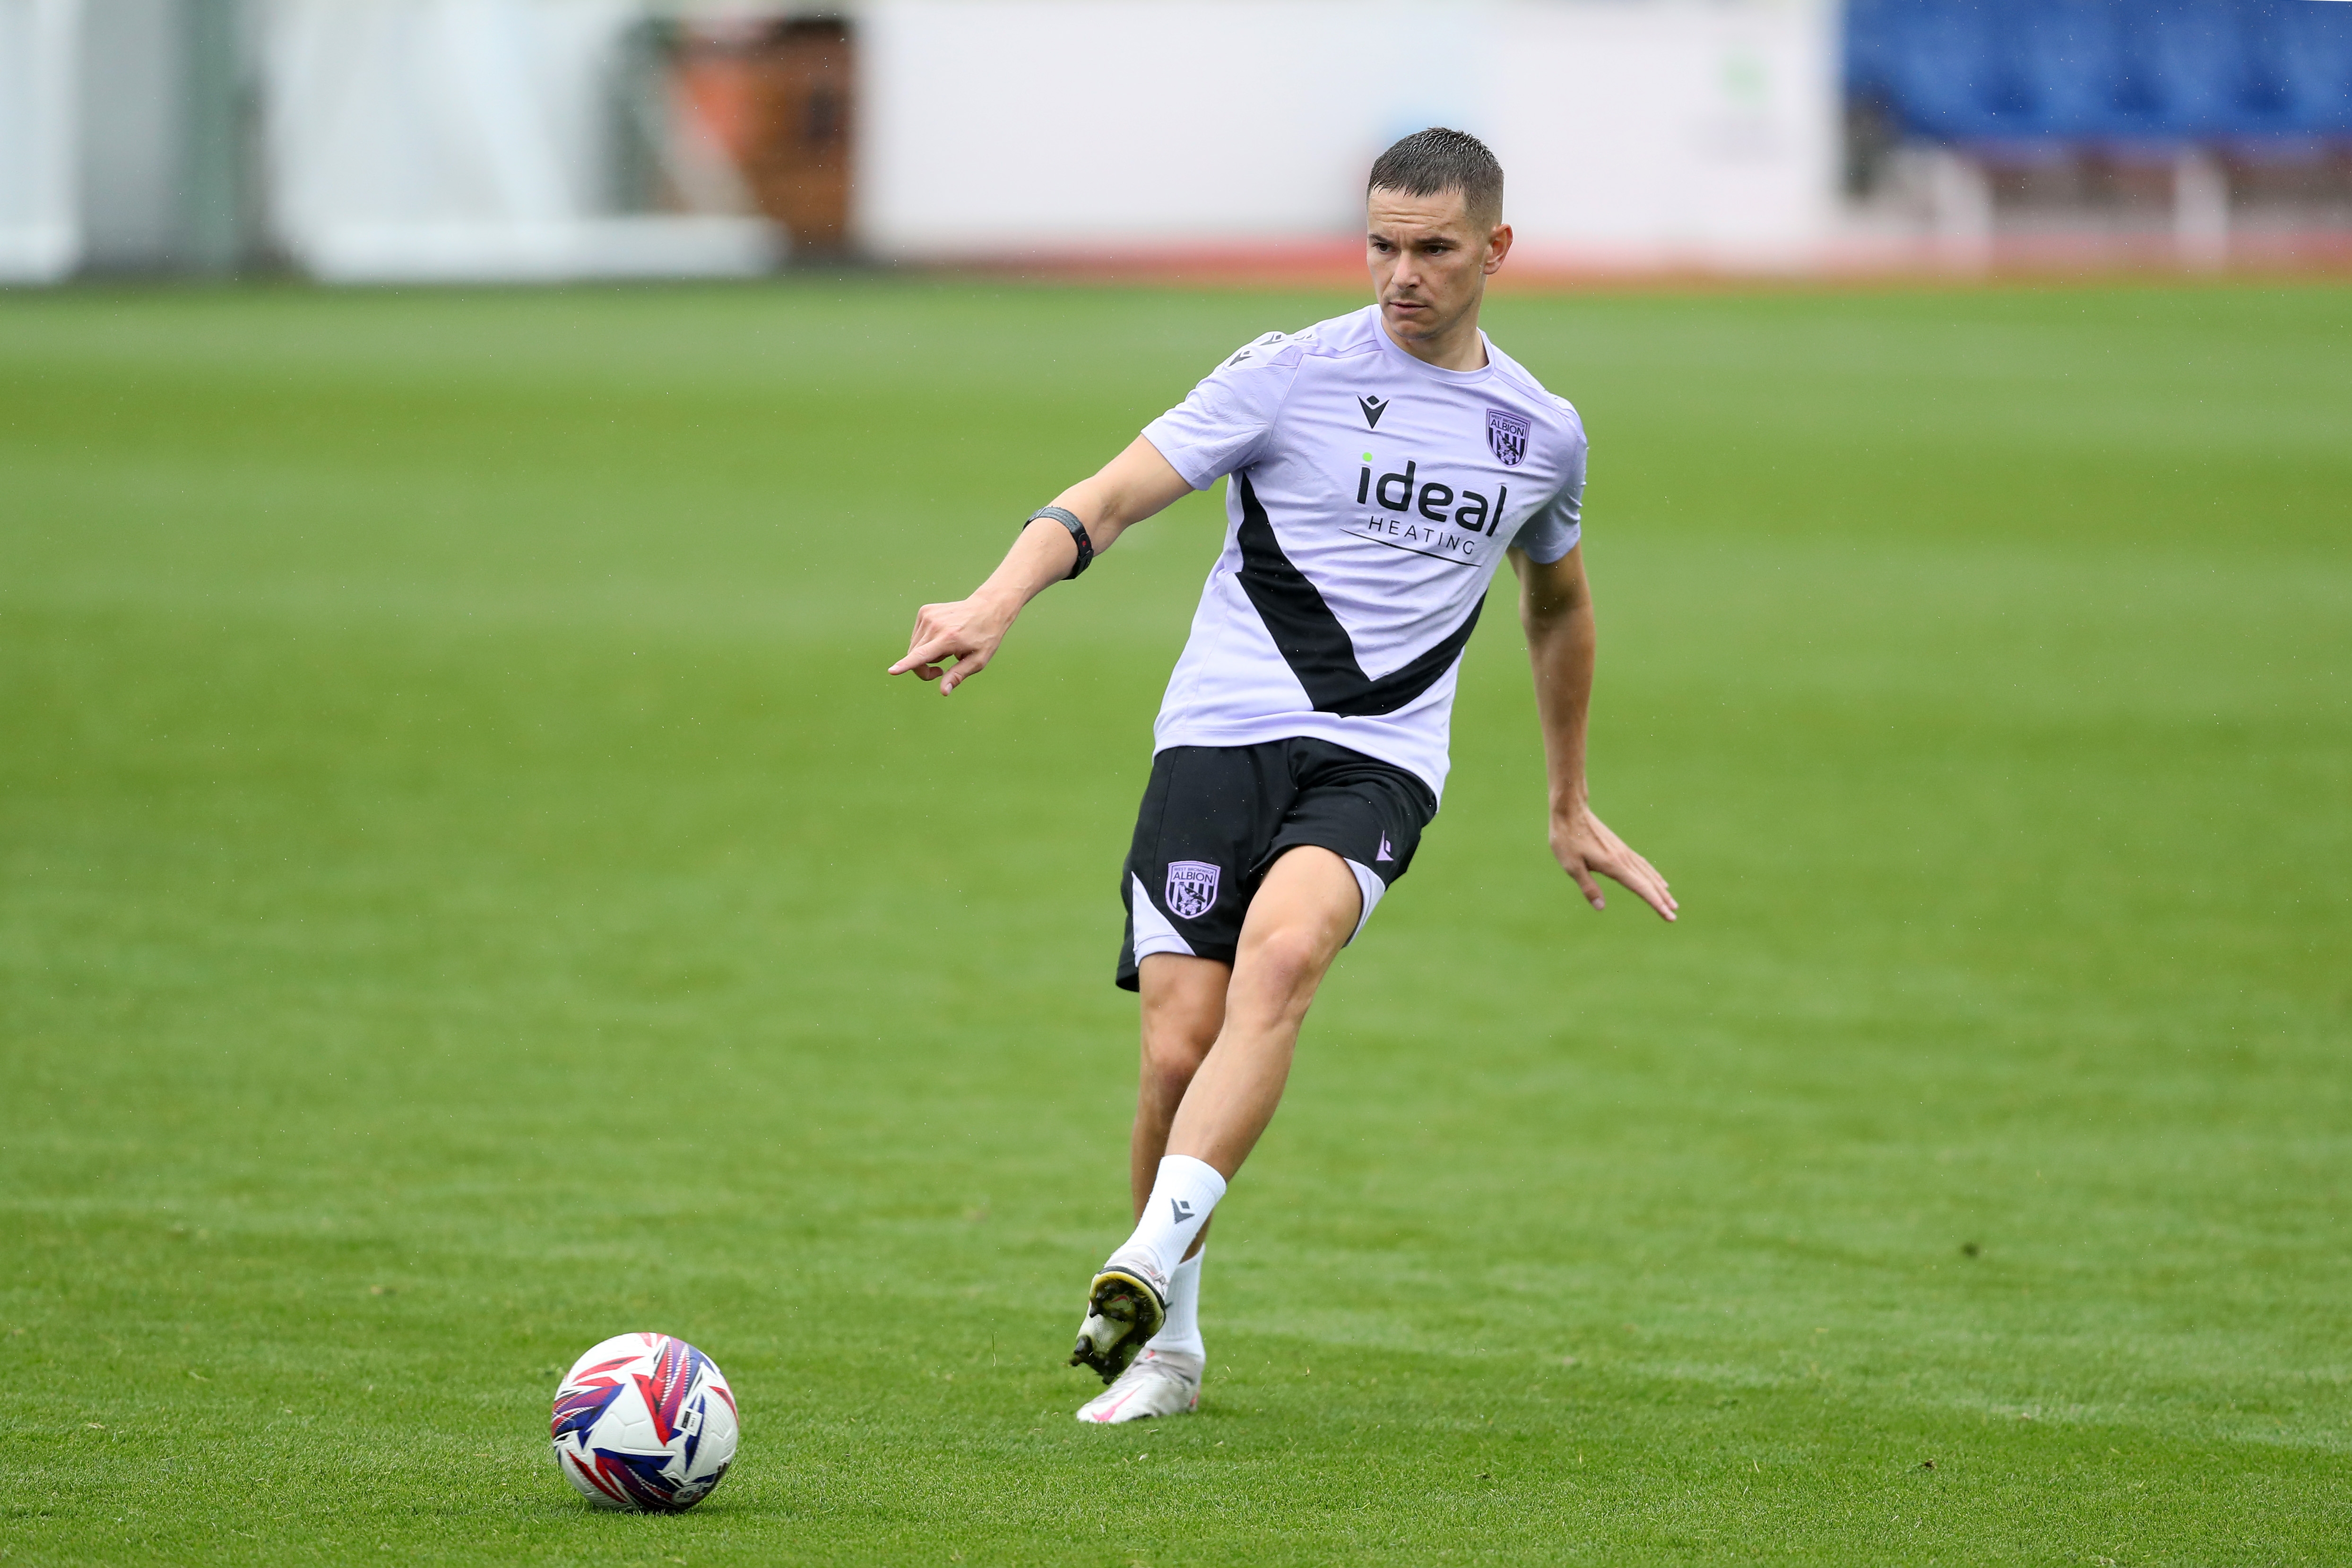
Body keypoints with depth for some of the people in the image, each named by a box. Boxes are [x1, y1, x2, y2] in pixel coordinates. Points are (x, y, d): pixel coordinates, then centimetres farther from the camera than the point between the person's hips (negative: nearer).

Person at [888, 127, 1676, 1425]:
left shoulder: (1542, 433, 13)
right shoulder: (1289, 376, 2)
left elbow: (1558, 605, 32)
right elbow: (1110, 499, -6)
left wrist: (1571, 807, 37)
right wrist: (997, 602, -26)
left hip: (1377, 760, 1)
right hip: (1219, 736, -1)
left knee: (1283, 948, -31)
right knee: (1179, 1049, -11)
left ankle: (1147, 1264, -38)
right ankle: (1168, 1345, 12)